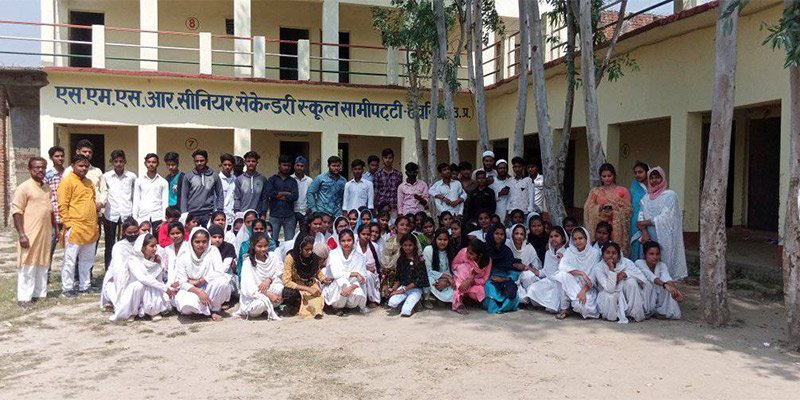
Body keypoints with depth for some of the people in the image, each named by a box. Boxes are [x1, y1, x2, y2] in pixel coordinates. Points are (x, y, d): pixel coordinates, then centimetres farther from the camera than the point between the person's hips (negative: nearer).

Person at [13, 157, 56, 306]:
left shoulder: (47, 187, 13)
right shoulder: (24, 187, -9)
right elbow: (17, 211, -12)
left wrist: (56, 227, 19)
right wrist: (21, 234, -17)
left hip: (45, 234, 7)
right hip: (30, 235, -7)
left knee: (43, 265, 12)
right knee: (28, 266, -2)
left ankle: (40, 293, 21)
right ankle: (24, 297, 5)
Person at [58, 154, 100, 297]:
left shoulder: (88, 182, 16)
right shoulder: (67, 181, -7)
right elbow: (62, 206, -11)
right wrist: (68, 224, -15)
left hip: (90, 228, 7)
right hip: (75, 228, -7)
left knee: (87, 259, 13)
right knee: (70, 260, -1)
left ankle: (85, 285, 22)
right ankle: (67, 288, 7)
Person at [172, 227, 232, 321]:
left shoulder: (213, 251, -4)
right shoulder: (183, 257, -4)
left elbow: (219, 273, -15)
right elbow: (182, 282, -10)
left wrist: (198, 281, -15)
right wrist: (199, 291, -25)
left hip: (209, 289, 1)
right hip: (191, 291, -1)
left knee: (223, 281, -32)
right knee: (186, 306, -35)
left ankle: (214, 309, -7)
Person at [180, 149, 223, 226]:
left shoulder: (214, 176, 6)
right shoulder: (188, 176, 5)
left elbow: (220, 195, 9)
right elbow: (184, 196, 4)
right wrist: (184, 213, -3)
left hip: (208, 214, 0)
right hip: (192, 214, 0)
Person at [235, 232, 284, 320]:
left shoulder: (273, 256, -1)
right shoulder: (248, 262, -11)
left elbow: (280, 276, -2)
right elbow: (249, 288, -19)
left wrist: (269, 279, -24)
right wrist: (268, 294, -29)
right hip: (252, 296, -3)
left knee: (279, 287, -28)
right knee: (262, 303, -36)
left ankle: (267, 309, -4)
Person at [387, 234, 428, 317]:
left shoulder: (420, 260, -4)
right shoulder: (400, 260, 11)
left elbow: (420, 280, -9)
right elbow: (398, 278, 13)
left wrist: (404, 289, -11)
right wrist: (394, 288, -6)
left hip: (415, 289, -4)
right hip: (402, 287, 4)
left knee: (406, 312, -26)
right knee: (391, 303, -26)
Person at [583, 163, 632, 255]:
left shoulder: (622, 191, 7)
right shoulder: (595, 191, 12)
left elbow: (628, 210, 3)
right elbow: (588, 209, 4)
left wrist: (615, 210, -13)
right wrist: (600, 208, -12)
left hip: (617, 228, -1)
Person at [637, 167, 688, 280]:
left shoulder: (670, 195, -2)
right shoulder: (646, 197, 14)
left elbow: (665, 217, -10)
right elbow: (641, 216, 7)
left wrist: (646, 223, -3)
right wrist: (644, 232, -10)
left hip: (664, 239, -4)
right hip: (649, 237, 4)